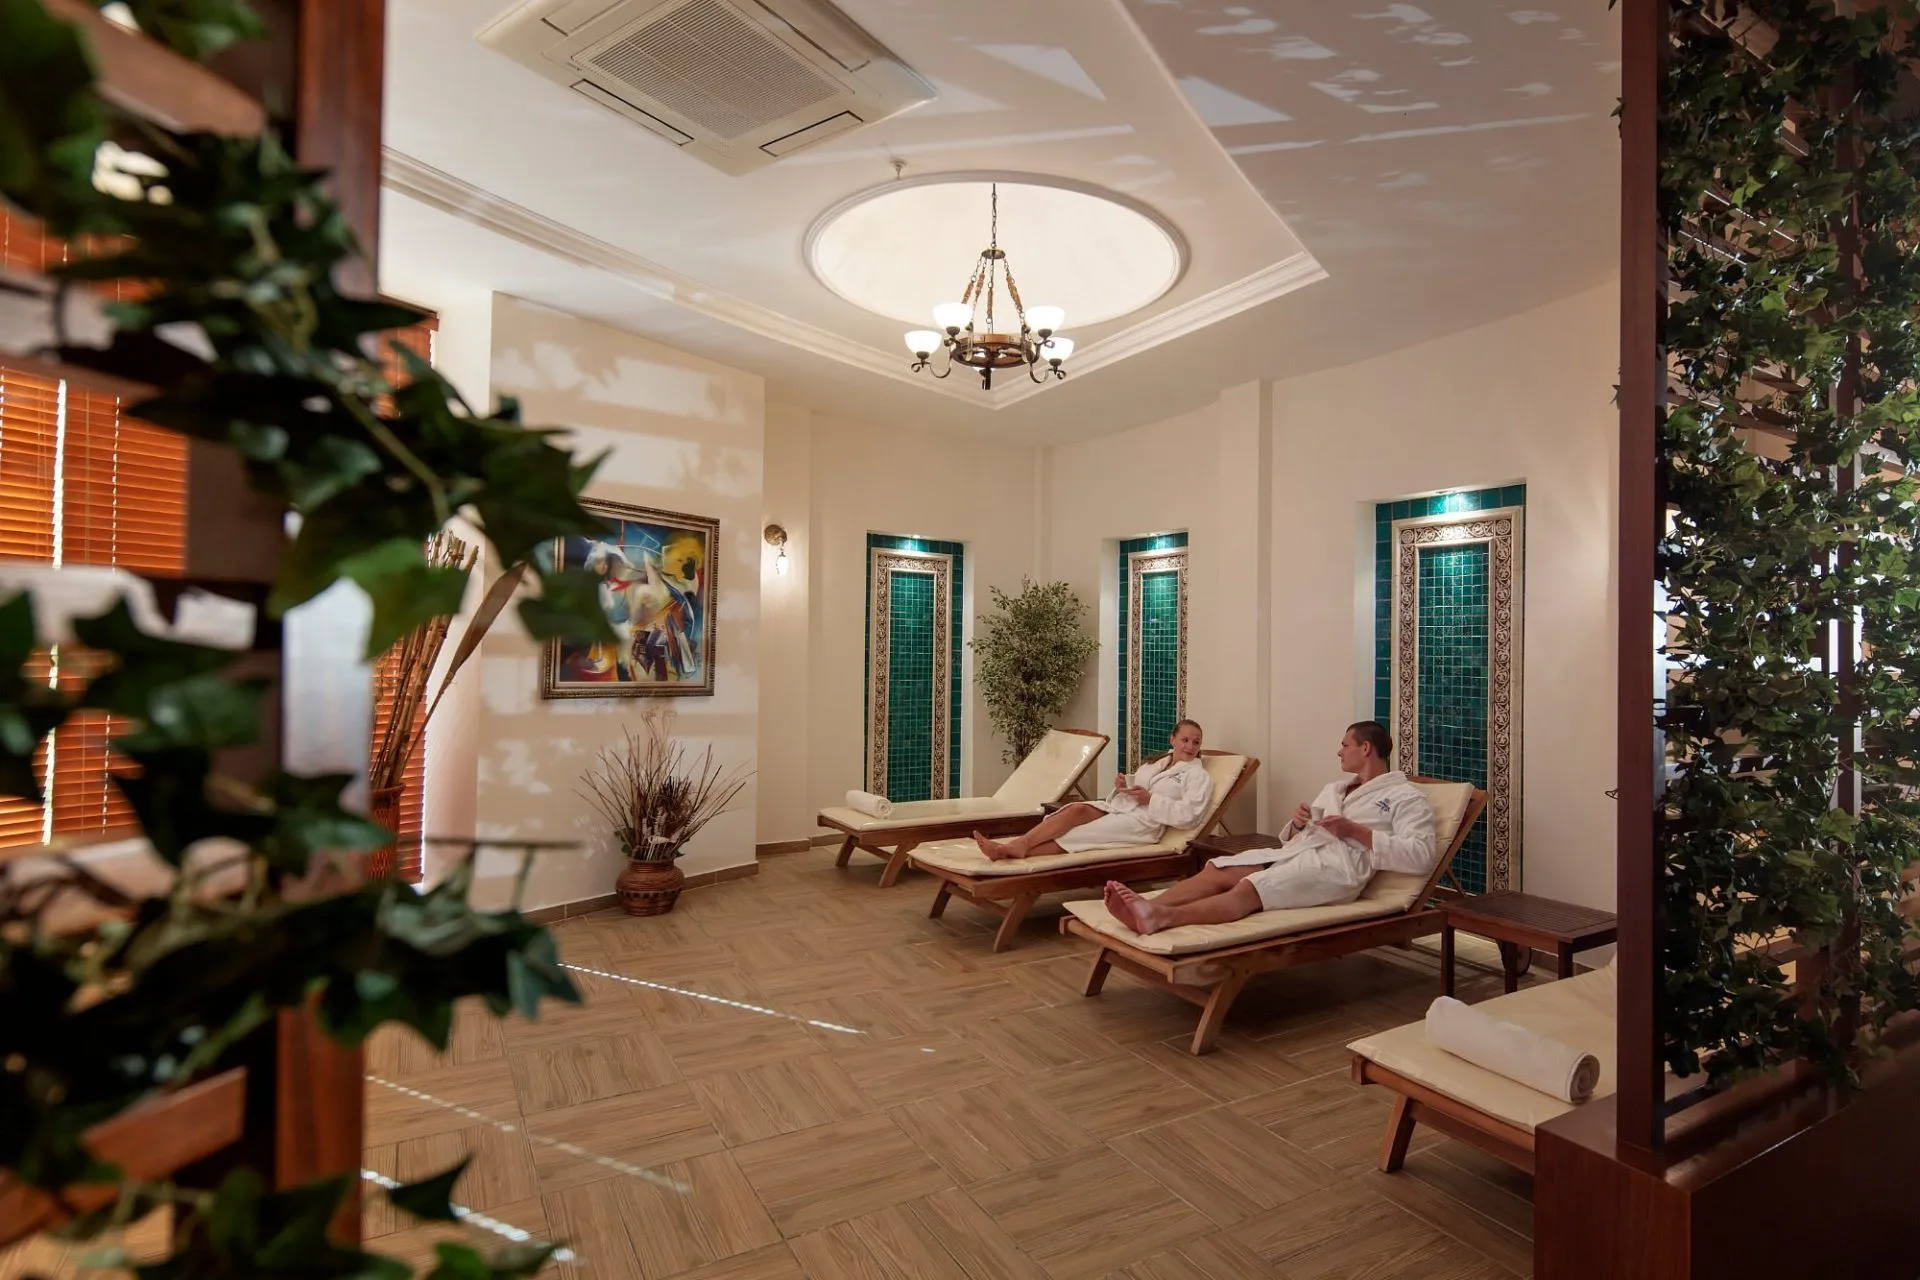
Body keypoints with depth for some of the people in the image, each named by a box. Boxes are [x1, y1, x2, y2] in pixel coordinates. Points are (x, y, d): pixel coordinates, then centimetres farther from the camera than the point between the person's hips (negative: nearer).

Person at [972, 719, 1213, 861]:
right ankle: (1018, 844, -43)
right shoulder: (1155, 763, 23)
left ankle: (1019, 849, -42)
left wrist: (1150, 799, -15)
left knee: (1080, 834, -27)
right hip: (1119, 807, 6)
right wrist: (1123, 786, 3)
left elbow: (1187, 815, -10)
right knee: (1077, 810, -27)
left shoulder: (1199, 776, 4)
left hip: (1144, 822, -5)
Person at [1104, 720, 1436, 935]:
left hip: (1340, 862, -7)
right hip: (1294, 852, 7)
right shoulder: (1333, 789, 32)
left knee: (1248, 889, -34)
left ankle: (1162, 916, -54)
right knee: (1214, 871, -22)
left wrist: (1356, 831, -10)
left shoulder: (1407, 798, 11)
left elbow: (1421, 857, -7)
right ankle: (1145, 908, -41)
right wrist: (1296, 823, 4)